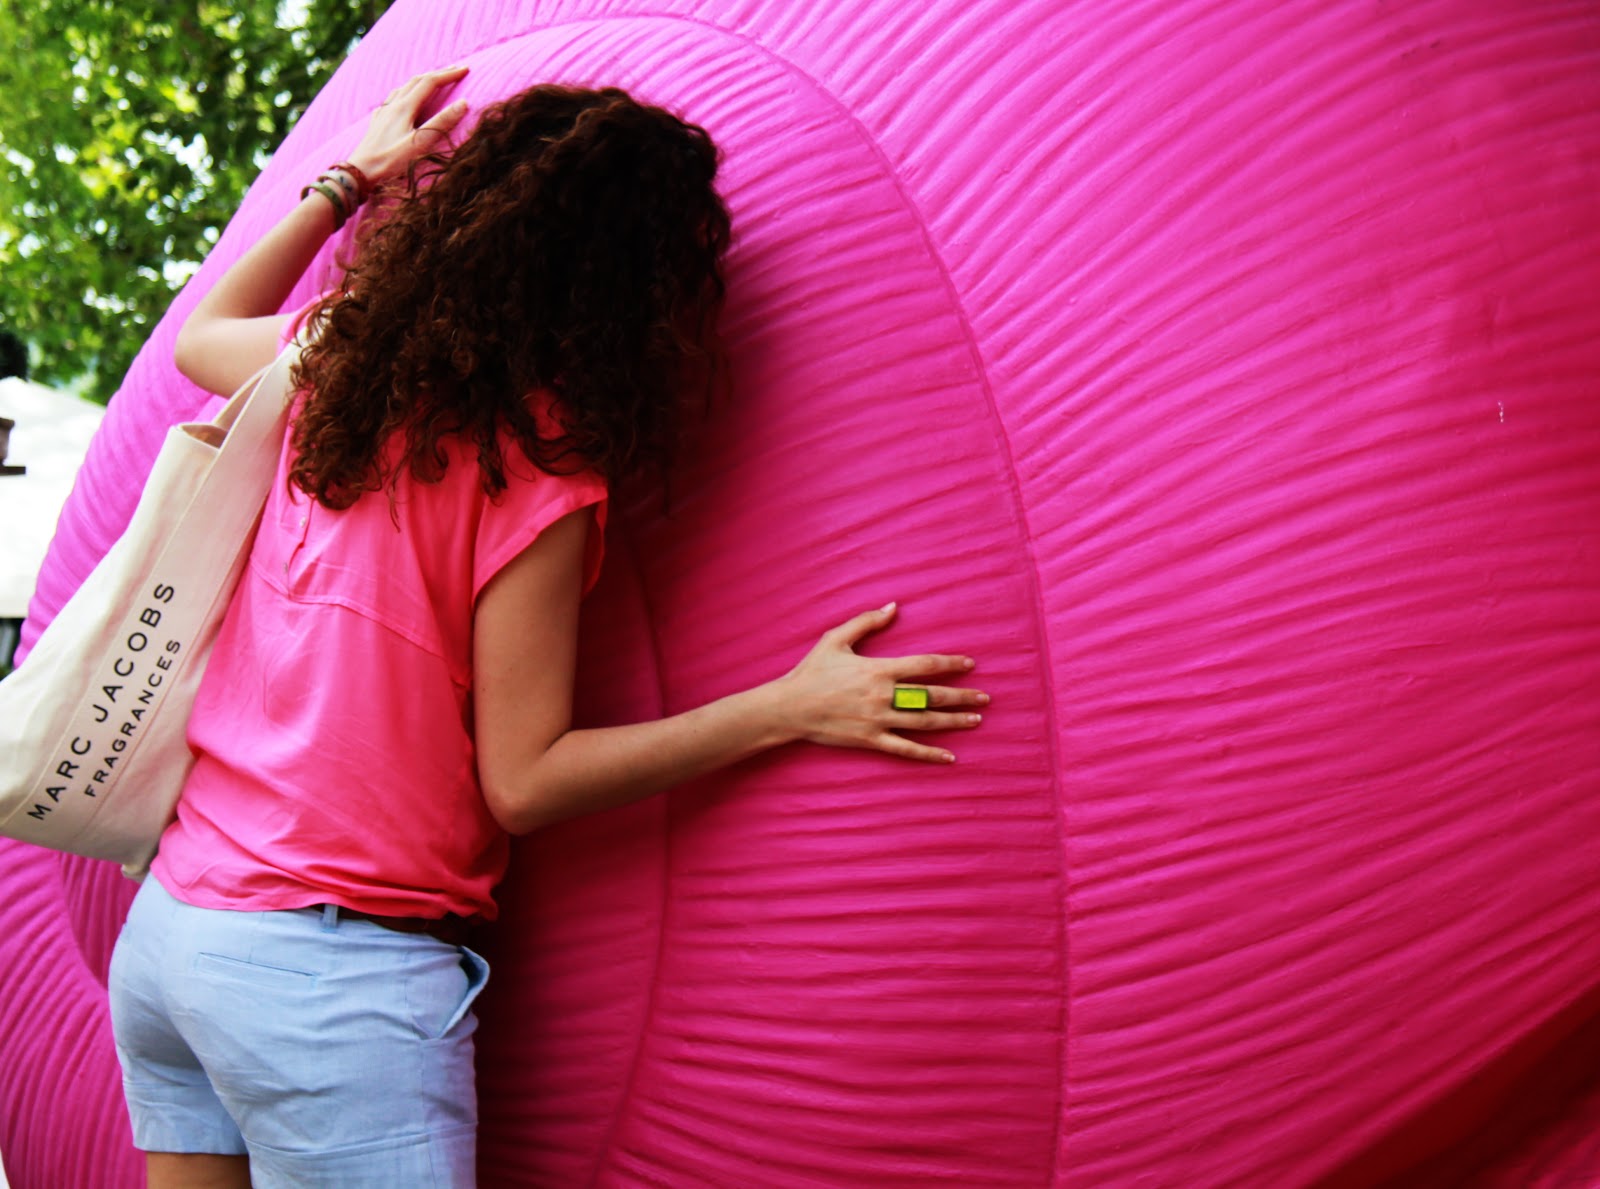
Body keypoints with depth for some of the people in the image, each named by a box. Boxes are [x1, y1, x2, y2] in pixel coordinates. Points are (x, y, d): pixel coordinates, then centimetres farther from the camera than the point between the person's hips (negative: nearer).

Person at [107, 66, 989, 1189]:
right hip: (333, 980, -7)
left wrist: (348, 181, 34)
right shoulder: (536, 463, -16)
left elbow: (203, 335, 29)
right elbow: (521, 782, -13)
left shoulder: (334, 357, 4)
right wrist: (793, 708, -15)